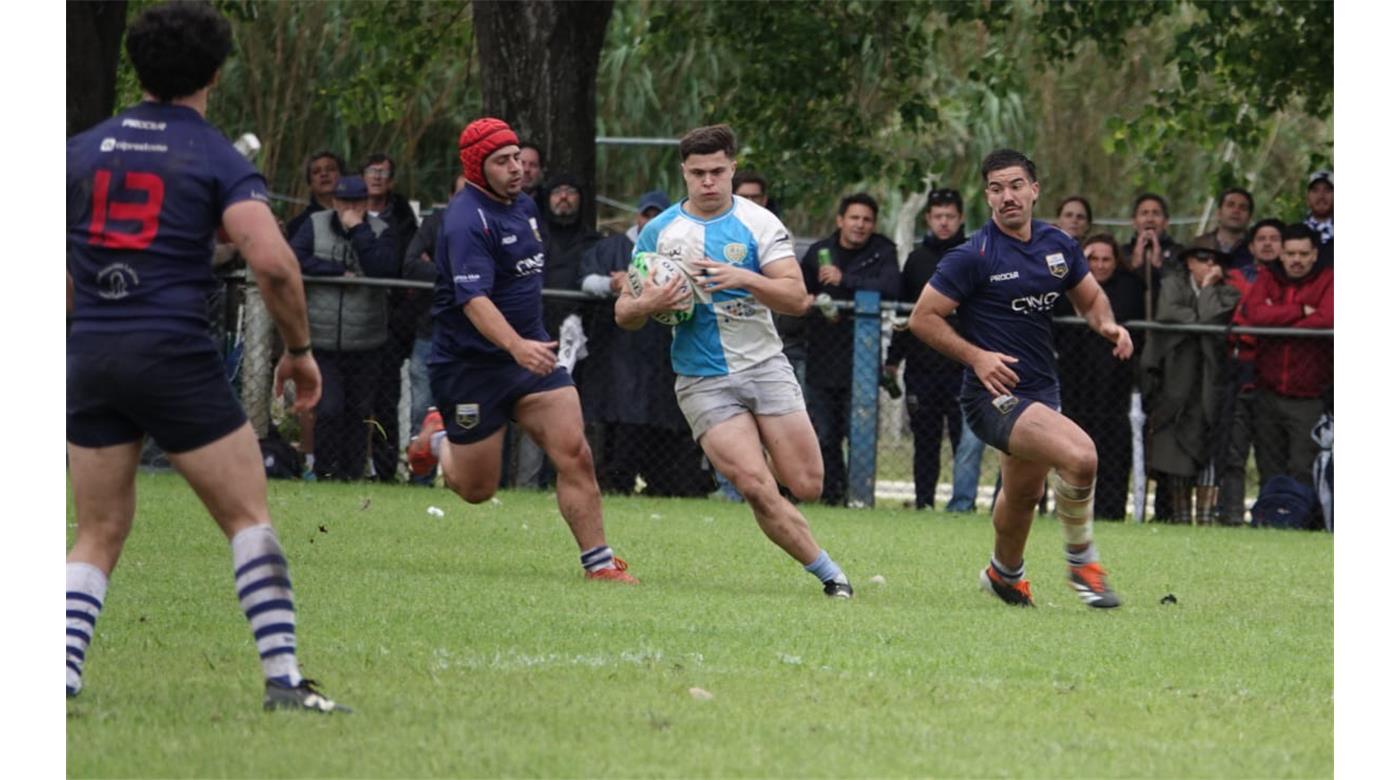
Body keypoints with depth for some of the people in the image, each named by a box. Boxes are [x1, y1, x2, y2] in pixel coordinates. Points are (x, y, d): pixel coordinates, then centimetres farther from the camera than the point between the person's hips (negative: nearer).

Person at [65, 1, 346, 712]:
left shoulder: (81, 151, 10)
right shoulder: (218, 158, -1)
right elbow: (272, 261, -14)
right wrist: (299, 349, -1)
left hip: (89, 354, 4)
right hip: (176, 356, -4)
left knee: (98, 536, 12)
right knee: (249, 516, 5)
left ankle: (60, 679, -3)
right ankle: (282, 676, -3)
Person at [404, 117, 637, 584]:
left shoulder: (525, 208, 9)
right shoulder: (468, 221, -20)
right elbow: (474, 299, -32)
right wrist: (516, 346, -46)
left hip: (528, 352, 7)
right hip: (469, 365, -7)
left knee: (575, 454, -11)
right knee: (476, 489, 5)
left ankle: (598, 563, -8)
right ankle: (437, 438, 38)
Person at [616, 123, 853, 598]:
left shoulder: (759, 223, 0)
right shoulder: (659, 231, 4)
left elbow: (797, 297, -9)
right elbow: (624, 314, 8)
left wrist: (744, 278, -25)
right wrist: (647, 305, -15)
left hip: (765, 366, 1)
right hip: (702, 379, -1)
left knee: (806, 486, -7)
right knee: (758, 488, -18)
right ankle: (829, 574, -6)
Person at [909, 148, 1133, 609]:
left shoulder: (1058, 245, 5)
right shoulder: (974, 255, -13)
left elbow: (1090, 298, 20)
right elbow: (923, 318, -10)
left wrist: (1107, 325, -3)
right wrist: (976, 356, -21)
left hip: (1042, 392, 8)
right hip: (996, 395, -8)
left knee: (1025, 494, 25)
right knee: (1080, 456, -28)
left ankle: (1005, 572, 51)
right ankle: (1082, 561, -8)